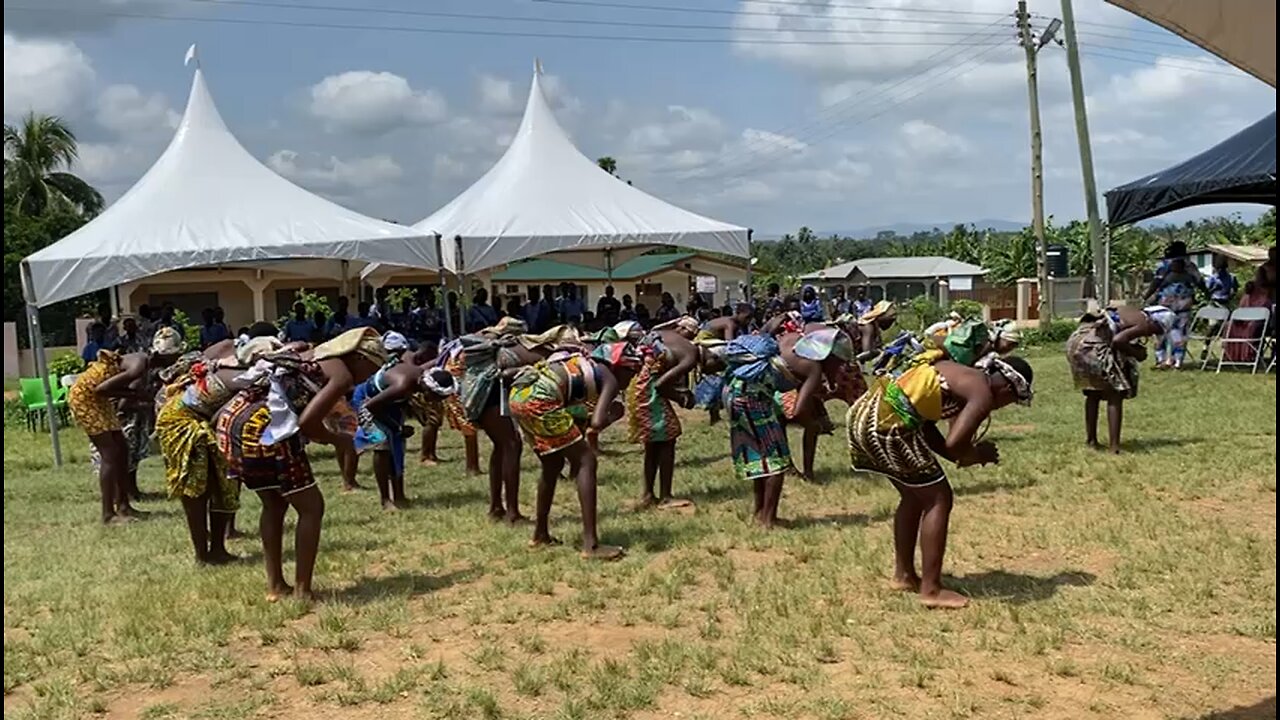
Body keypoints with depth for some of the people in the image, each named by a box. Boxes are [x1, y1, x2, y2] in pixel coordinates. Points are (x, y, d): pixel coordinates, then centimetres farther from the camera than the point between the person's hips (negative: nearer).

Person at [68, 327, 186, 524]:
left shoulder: (145, 363, 1)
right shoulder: (139, 366, -27)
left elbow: (127, 401, 5)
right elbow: (101, 388, -29)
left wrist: (148, 397, -10)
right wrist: (135, 395, -23)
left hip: (97, 399, 10)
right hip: (84, 396, -10)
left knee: (122, 449, 11)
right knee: (110, 453, -9)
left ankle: (123, 505, 17)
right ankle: (108, 514, -7)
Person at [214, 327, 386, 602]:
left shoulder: (317, 359, 26)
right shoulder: (342, 374, 1)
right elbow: (307, 422, -10)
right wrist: (339, 440, 5)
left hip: (233, 418, 9)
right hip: (264, 429, -9)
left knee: (274, 505, 24)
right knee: (311, 508, 5)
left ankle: (275, 586, 27)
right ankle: (302, 591, 7)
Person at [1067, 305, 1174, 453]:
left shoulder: (1132, 313, 21)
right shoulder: (1144, 325, -5)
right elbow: (1117, 341, -20)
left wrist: (1134, 348, 16)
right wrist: (1135, 353, -3)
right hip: (1092, 345, -9)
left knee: (1094, 393, 25)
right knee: (1115, 396, 1)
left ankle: (1091, 439, 32)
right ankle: (1114, 446, -3)